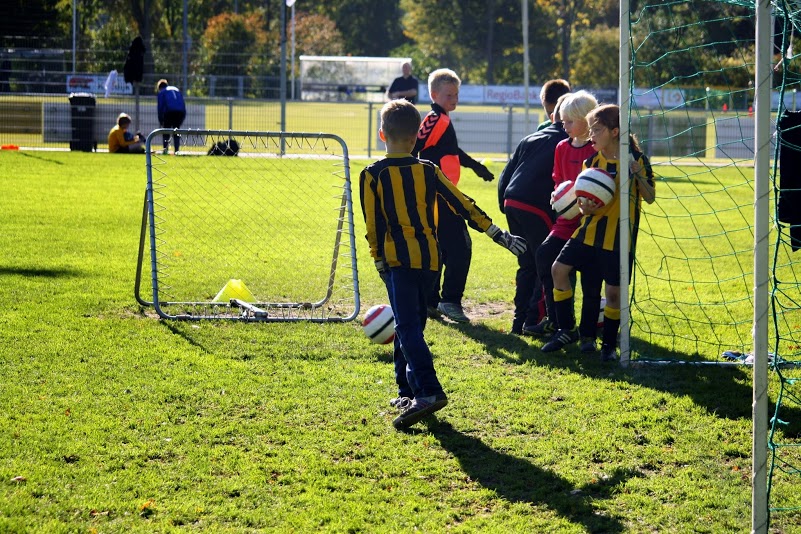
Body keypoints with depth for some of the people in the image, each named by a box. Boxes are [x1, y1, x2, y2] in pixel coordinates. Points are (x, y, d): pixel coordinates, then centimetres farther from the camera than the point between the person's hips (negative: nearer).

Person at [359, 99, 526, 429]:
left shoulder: (372, 176, -3)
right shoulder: (428, 170, 6)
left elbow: (374, 226, -2)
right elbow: (463, 205, 5)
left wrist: (380, 264, 7)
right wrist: (498, 234, 8)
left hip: (398, 259, -5)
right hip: (430, 259, 5)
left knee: (408, 328, -12)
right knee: (412, 324, 17)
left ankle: (429, 391, -28)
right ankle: (409, 391, 22)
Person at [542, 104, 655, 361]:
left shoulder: (636, 159, -6)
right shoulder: (591, 162, 4)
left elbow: (650, 198, -3)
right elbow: (583, 199, 8)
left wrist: (639, 175, -20)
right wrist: (584, 207, -16)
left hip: (619, 236, -5)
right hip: (590, 230, 5)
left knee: (614, 291, -2)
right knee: (559, 269, -2)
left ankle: (609, 343, 17)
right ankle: (566, 330, 11)